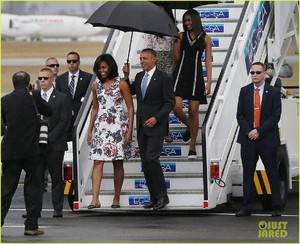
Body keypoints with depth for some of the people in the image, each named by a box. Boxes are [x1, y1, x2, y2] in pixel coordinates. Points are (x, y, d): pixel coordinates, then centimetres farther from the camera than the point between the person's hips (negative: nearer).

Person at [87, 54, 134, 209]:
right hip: (101, 126, 3)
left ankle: (116, 199, 9)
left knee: (118, 163, 1)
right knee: (97, 162, -8)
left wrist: (130, 130, -8)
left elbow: (130, 108, -2)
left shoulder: (121, 84, -2)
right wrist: (90, 130, 14)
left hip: (118, 126, -3)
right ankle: (95, 199, -15)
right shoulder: (96, 85, 10)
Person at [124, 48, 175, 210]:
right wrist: (126, 77, 7)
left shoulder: (163, 78, -7)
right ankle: (154, 197, 10)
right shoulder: (139, 76, 13)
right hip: (141, 126, 7)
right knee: (145, 162, 5)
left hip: (155, 126, -7)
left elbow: (170, 102, -9)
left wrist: (156, 118, -18)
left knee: (151, 159, -17)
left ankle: (162, 196, -8)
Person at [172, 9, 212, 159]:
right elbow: (176, 58, 8)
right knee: (176, 107, -13)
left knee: (193, 111, -2)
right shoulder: (181, 36, 9)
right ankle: (189, 127, 22)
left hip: (196, 75, -1)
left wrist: (209, 82, -2)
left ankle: (192, 148, 4)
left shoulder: (205, 38, 6)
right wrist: (175, 43, 0)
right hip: (181, 73, 1)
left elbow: (208, 61, 4)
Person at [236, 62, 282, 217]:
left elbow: (275, 116, -5)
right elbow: (240, 115, 6)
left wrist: (259, 131, -12)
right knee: (247, 174, 4)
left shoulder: (273, 92, 1)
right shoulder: (244, 91, 9)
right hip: (248, 138, 2)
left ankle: (276, 208, 4)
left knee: (272, 174, 0)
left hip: (267, 139, -2)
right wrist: (248, 132, -8)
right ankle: (246, 208, 7)